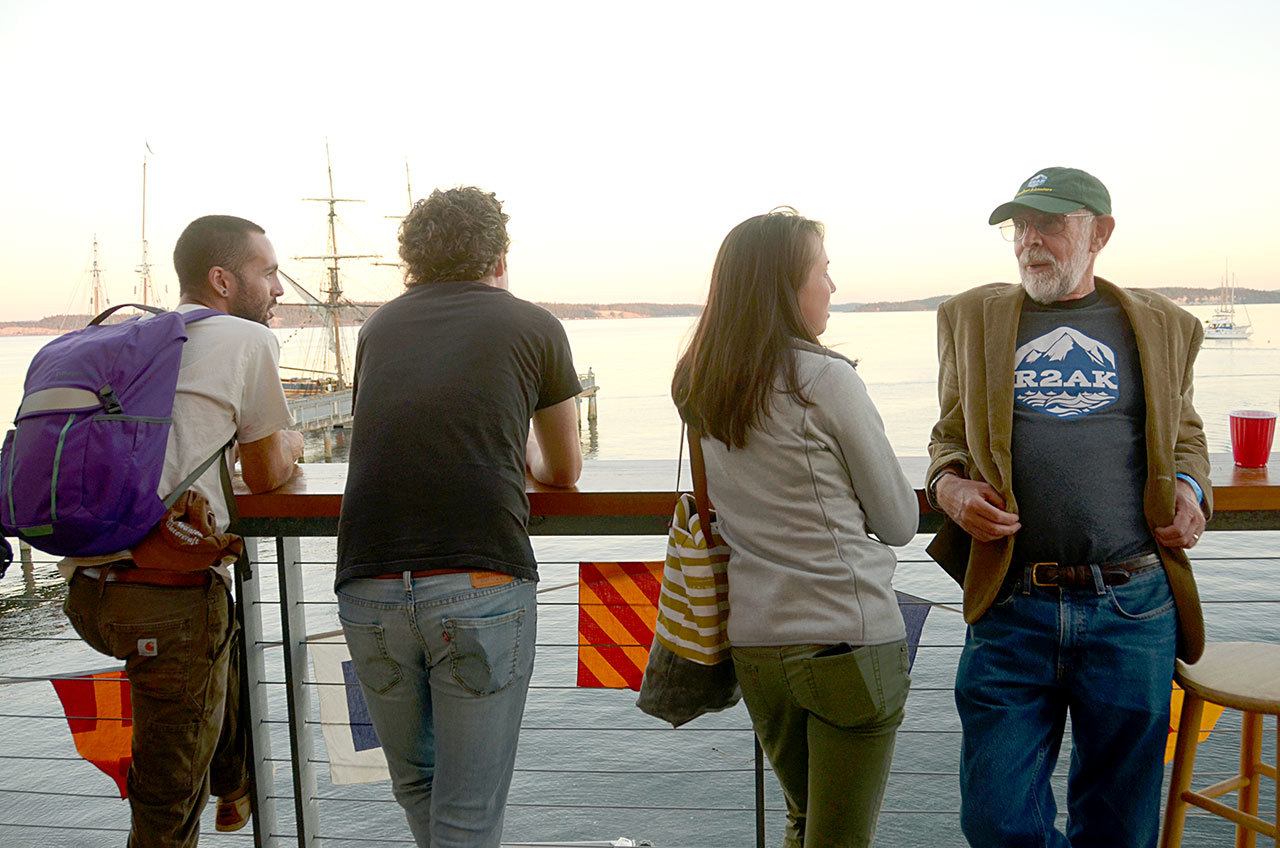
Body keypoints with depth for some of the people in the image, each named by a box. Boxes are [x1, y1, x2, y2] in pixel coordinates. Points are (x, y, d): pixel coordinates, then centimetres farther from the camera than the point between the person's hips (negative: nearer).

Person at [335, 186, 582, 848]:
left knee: (414, 784, 23)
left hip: (368, 589, 4)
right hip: (482, 589, -3)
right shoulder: (534, 326, 9)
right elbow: (565, 471, 21)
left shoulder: (379, 326, 18)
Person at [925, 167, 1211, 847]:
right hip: (1012, 607, 0)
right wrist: (949, 486, -4)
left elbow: (1184, 435, 22)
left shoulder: (1161, 325, 11)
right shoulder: (972, 317, 11)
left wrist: (1189, 486, 1)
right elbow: (949, 436, 16)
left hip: (1134, 610, 1)